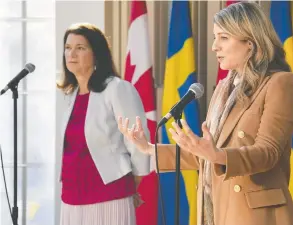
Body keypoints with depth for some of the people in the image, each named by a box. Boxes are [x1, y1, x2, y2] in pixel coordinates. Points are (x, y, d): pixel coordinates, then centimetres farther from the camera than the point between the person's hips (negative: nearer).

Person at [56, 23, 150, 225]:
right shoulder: (71, 93, 12)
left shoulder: (117, 89, -9)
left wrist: (130, 190, 1)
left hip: (108, 199, -6)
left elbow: (138, 144, -9)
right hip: (72, 200, 6)